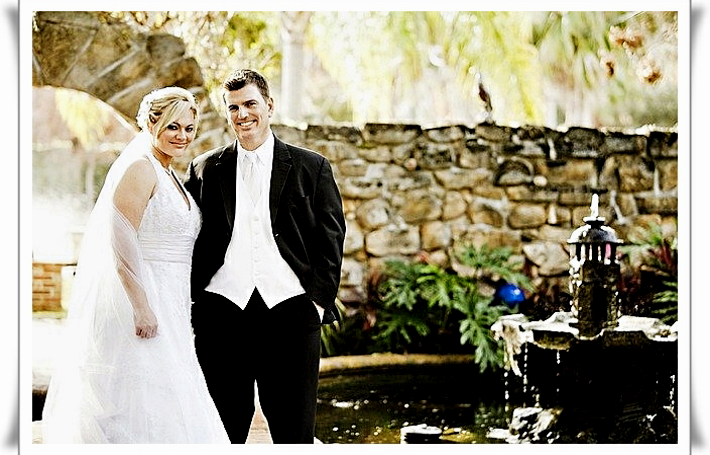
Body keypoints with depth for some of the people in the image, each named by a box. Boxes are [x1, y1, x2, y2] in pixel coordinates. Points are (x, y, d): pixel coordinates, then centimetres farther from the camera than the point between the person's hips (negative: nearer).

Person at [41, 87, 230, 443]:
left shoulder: (170, 177, 18)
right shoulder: (140, 169, -10)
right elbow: (121, 242, -19)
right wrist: (141, 307, -24)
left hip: (167, 304, 9)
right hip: (138, 299, -9)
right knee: (144, 408, -10)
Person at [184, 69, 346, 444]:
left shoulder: (312, 168, 10)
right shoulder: (204, 170, 12)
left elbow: (330, 238, 7)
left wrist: (319, 300, -3)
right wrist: (192, 305, 3)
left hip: (290, 313, -1)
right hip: (221, 312, 1)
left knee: (295, 429, 2)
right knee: (223, 430, 5)